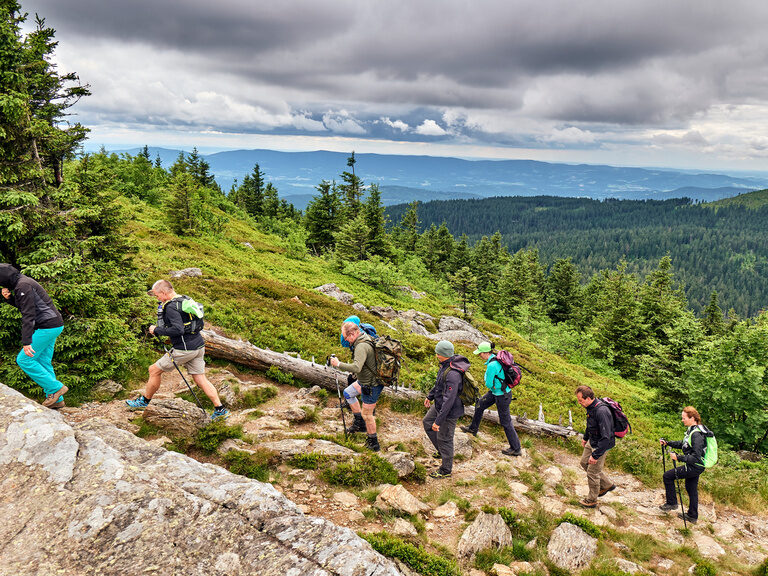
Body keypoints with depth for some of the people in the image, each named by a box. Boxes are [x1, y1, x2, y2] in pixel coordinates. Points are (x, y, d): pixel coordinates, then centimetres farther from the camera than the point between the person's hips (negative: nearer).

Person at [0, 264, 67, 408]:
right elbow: (21, 304, 30)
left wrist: (26, 342, -26)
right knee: (43, 362, 11)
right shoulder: (22, 282, 16)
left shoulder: (22, 286, -16)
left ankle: (56, 388, -2)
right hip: (53, 326, 10)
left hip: (48, 327, -10)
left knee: (24, 360, -5)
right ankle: (56, 399, 14)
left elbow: (28, 314, -23)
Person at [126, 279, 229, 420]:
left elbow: (178, 329, -27)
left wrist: (157, 330, -15)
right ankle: (220, 410, 8)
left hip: (184, 349, -8)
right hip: (199, 346, 8)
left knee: (154, 370, 10)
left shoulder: (171, 307, -16)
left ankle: (144, 401, 26)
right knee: (201, 380, 11)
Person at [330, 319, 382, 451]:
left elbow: (356, 367, -41)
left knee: (366, 414, 3)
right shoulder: (365, 338, 1)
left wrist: (338, 364, -31)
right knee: (348, 393, 24)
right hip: (365, 380, 10)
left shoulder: (362, 346, -30)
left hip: (371, 385, -10)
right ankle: (359, 423, 33)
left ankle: (373, 443, 20)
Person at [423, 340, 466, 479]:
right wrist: (430, 396, 25)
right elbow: (439, 382, 14)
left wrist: (438, 421, -29)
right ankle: (442, 451, 41)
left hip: (450, 411, -10)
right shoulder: (446, 365, -5)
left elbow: (449, 400, -34)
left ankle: (445, 470, 29)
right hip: (439, 405, 10)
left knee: (444, 439, 8)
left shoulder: (452, 374, -36)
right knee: (427, 422, 26)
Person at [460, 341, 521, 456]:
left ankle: (516, 449, 18)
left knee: (505, 422, 4)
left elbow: (488, 384, -21)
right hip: (495, 391, 10)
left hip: (502, 395, -10)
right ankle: (473, 428, 44)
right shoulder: (496, 357, -1)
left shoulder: (492, 365, -31)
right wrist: (493, 384, 1)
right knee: (480, 405, 22)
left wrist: (491, 385, 0)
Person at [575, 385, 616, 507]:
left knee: (592, 472, 3)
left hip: (602, 445, -9)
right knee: (584, 462, 22)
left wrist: (595, 455, -29)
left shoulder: (601, 411, -35)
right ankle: (607, 485, 37)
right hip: (592, 441, 9)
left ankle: (592, 500, 24)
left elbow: (606, 437, -34)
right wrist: (585, 437, 30)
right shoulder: (590, 407, -5)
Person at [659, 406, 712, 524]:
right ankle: (692, 516, 34)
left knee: (668, 476, -1)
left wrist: (678, 458, -30)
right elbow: (683, 444, 18)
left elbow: (696, 458, -30)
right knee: (691, 489, 20)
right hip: (695, 466, 10)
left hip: (694, 467, -10)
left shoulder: (697, 435, -28)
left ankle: (672, 503, 13)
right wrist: (667, 443, 9)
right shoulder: (692, 430, 4)